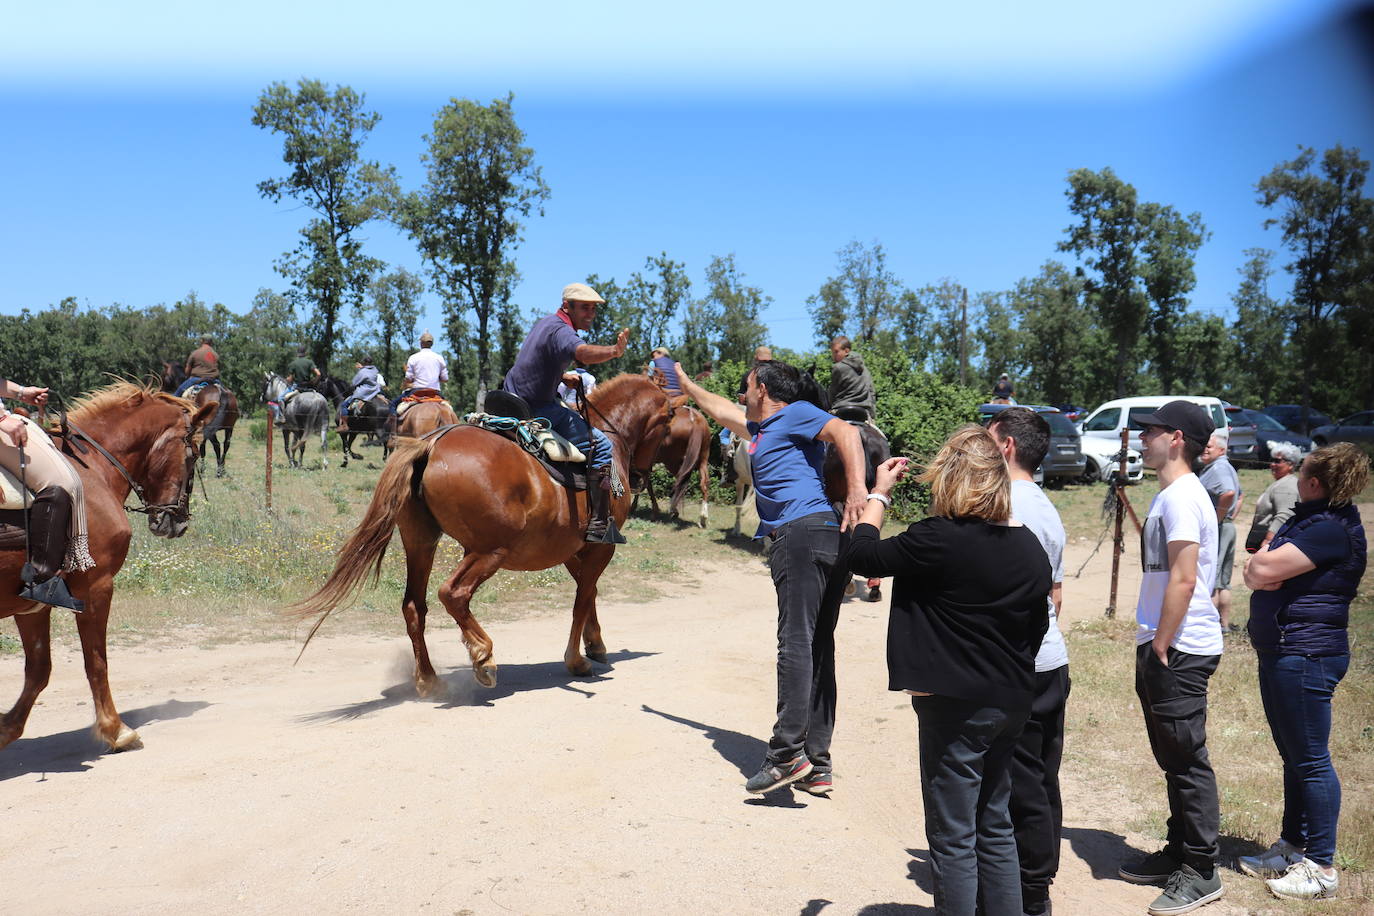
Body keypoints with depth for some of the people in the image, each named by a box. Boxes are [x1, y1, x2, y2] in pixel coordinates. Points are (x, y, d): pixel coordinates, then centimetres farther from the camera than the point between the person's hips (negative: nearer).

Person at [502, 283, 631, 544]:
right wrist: (614, 351, -60)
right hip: (537, 411, -11)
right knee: (601, 446, -16)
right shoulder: (560, 330, -19)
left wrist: (563, 375, 31)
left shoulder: (544, 322, 14)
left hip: (513, 399, 11)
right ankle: (598, 525, -19)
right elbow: (584, 353, -44)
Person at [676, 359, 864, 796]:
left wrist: (857, 490, -25)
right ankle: (817, 765, 8)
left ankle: (787, 753, -20)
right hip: (828, 542, 9)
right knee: (818, 649, 6)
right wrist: (685, 383, 61)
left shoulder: (796, 413, 6)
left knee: (795, 642, -15)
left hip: (803, 534, -9)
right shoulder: (762, 428, 32)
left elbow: (845, 432, -11)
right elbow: (723, 409, 49)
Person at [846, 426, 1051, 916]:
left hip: (956, 708, -7)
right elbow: (1037, 628, 12)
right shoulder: (1030, 546, 3)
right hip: (1011, 704, 8)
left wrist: (879, 494, 5)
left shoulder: (939, 540, -20)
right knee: (994, 825, 21)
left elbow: (863, 556, -9)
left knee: (953, 837, 4)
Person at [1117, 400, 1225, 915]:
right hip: (1164, 646, 10)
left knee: (1187, 761, -1)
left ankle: (1200, 872, 10)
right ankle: (1178, 853, 30)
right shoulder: (1171, 495, 15)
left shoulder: (1182, 497, -17)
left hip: (1180, 650, -10)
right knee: (1174, 760, 18)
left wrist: (1161, 646, -19)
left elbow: (1183, 580, -22)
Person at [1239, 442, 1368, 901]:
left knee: (1310, 760, -1)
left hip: (1305, 657, -10)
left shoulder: (1332, 528, -19)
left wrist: (1262, 566, -4)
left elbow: (1262, 570, -25)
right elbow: (1255, 571, 11)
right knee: (1293, 757, 18)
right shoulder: (1307, 518, 14)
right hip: (1281, 652, 10)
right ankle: (1292, 847, 29)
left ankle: (1321, 866, 9)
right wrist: (1263, 569, -11)